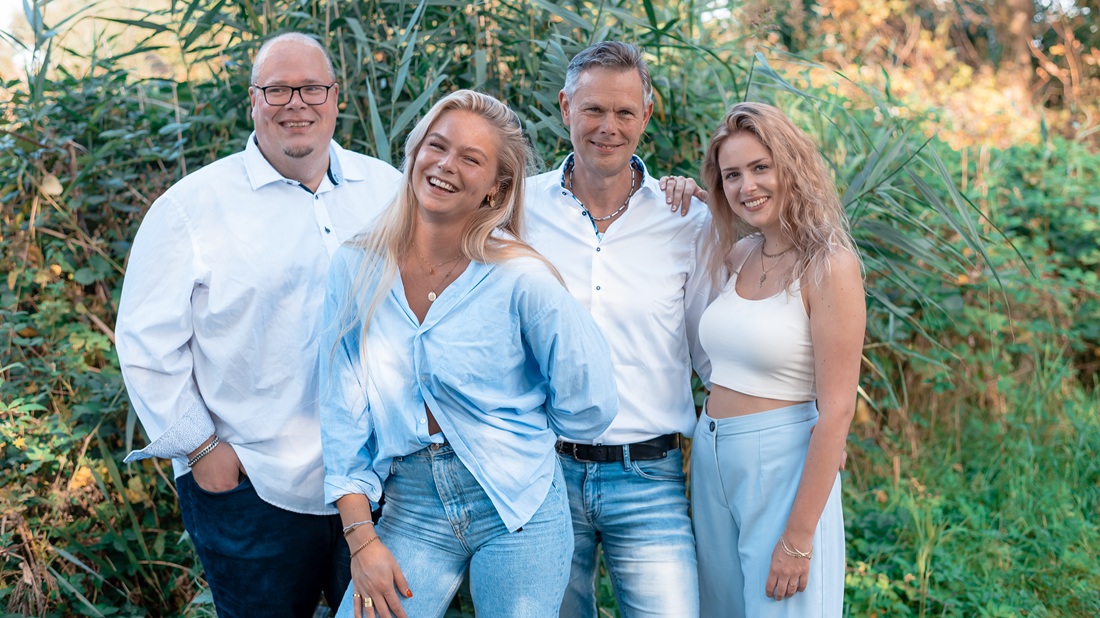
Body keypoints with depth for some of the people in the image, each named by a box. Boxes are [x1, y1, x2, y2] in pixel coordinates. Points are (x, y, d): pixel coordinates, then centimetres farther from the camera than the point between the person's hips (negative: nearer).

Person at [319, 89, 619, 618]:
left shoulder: (521, 277, -11)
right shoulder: (356, 268, -1)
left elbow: (588, 406, -4)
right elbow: (342, 411, -1)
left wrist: (503, 434, 8)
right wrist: (361, 538, -6)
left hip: (517, 510, -2)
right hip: (412, 511, 3)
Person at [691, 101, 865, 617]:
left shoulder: (829, 266, -13)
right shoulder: (736, 255, 6)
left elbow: (836, 411, -16)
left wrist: (799, 536, -18)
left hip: (782, 467, -7)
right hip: (710, 462, 7)